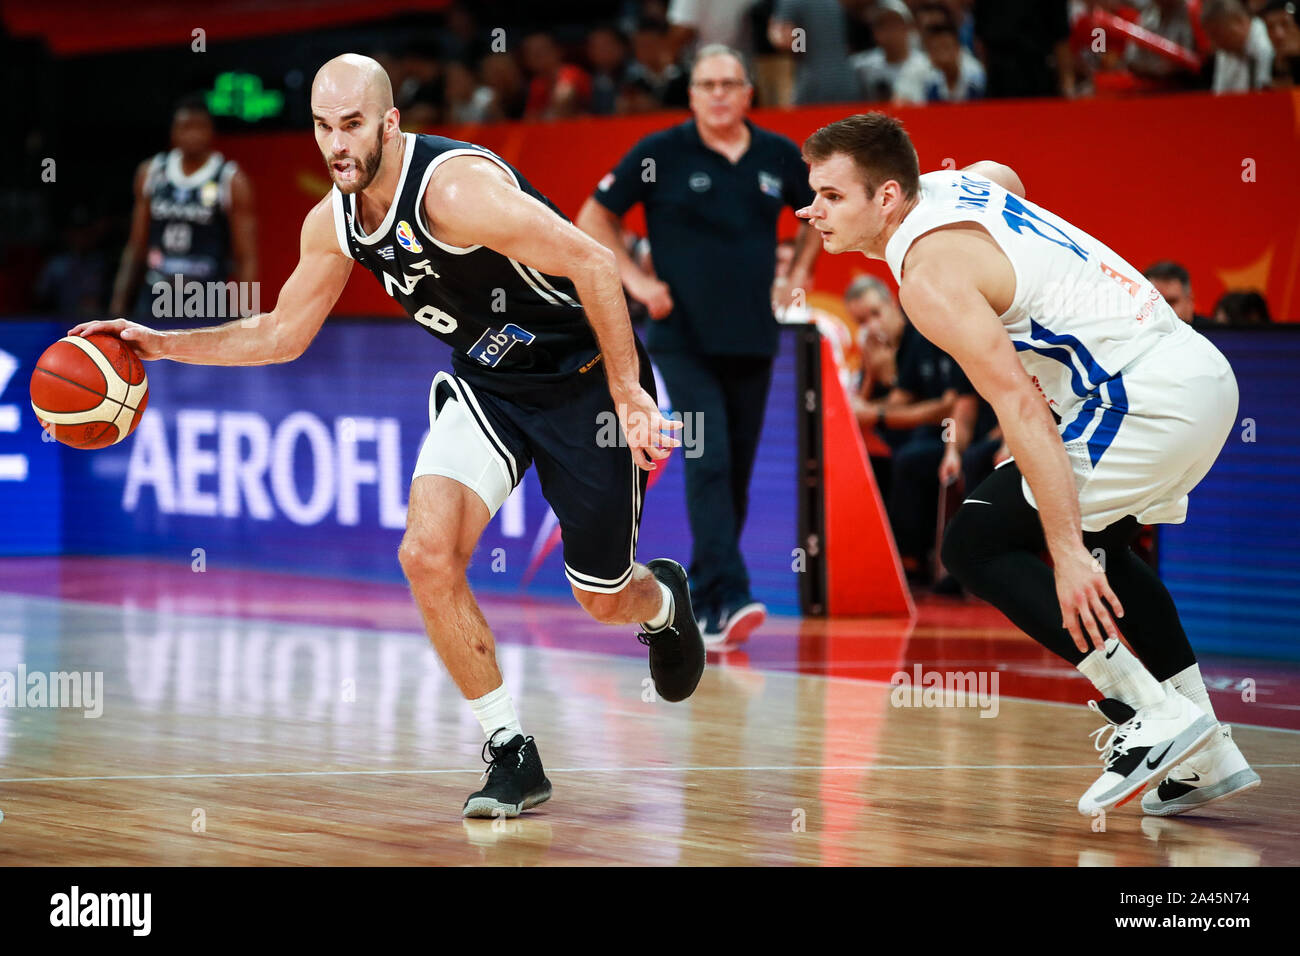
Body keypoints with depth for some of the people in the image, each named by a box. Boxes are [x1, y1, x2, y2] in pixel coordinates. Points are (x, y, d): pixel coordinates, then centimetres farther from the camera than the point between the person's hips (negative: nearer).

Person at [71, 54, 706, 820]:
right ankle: (514, 756, -3)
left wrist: (627, 393, -28)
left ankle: (663, 599, 45)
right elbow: (282, 335, 10)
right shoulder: (334, 225, -5)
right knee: (427, 555, -17)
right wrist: (163, 344, 0)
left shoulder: (455, 189, -30)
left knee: (602, 601, 5)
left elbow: (592, 262, -29)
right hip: (487, 384, 6)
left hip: (584, 376, -6)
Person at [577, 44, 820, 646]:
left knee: (737, 474, 7)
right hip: (684, 341, -4)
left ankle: (703, 607, 19)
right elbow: (594, 217, 5)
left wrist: (797, 274, 13)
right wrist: (635, 280, -4)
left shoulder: (779, 157, 5)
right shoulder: (660, 154, -4)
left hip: (753, 341, 4)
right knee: (710, 462, -18)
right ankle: (729, 597, -26)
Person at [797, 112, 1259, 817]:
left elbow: (1020, 407, -22)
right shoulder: (946, 184, 13)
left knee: (974, 545, -4)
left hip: (1145, 399, -10)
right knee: (1098, 540, 30)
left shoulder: (929, 271, -14)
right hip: (1206, 370, 10)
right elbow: (1002, 173, 40)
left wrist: (1067, 553, -25)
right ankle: (1208, 754, 25)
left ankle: (1152, 714, -9)